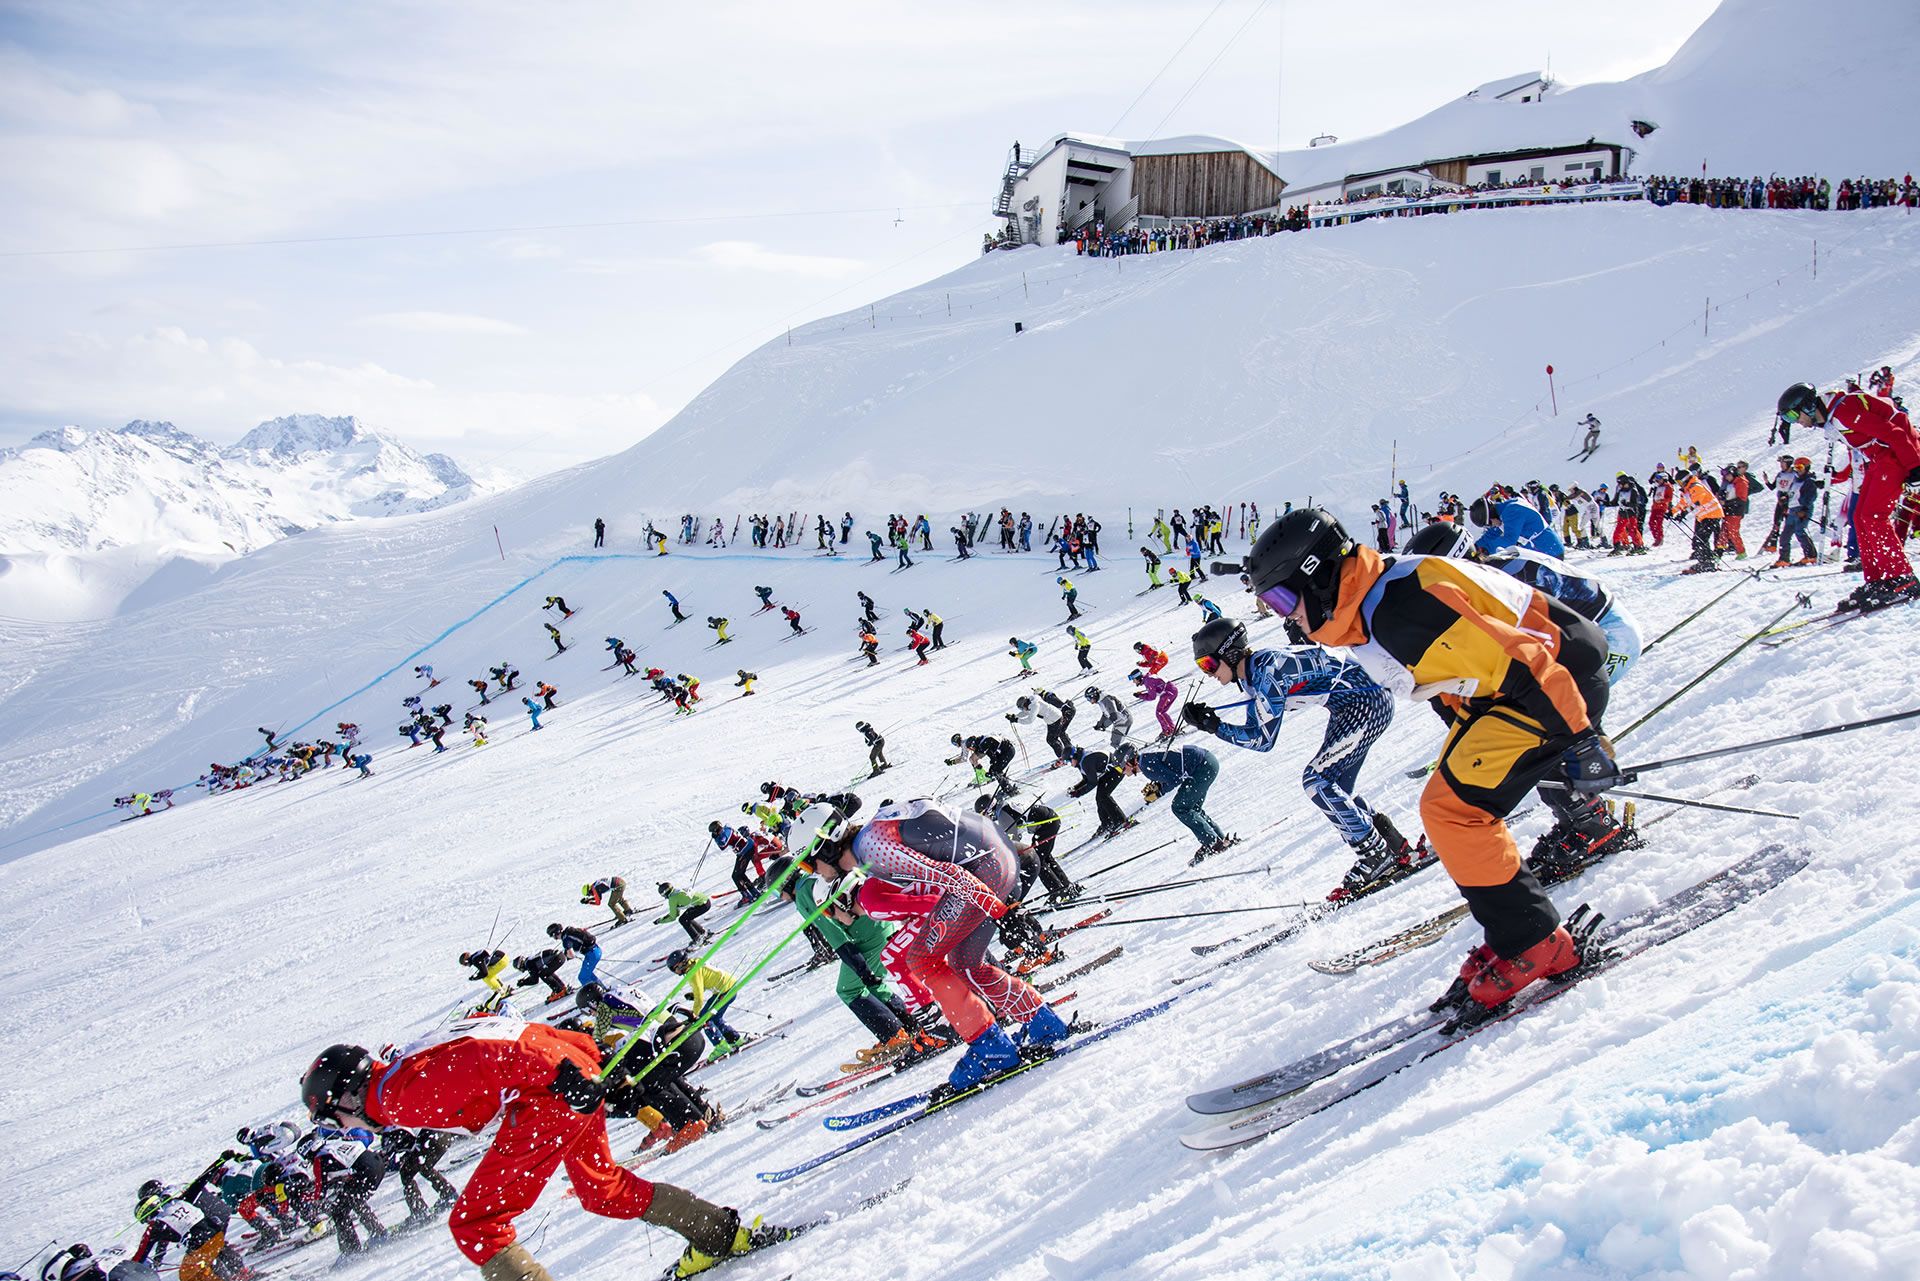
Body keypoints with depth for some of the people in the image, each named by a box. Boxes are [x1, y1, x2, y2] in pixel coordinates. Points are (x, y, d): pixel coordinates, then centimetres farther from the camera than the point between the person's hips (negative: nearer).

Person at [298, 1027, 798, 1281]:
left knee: (474, 1223, -1)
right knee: (602, 1189, 28)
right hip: (573, 1061, 10)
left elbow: (475, 1063, -21)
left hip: (555, 1086, -10)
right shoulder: (405, 1069, 21)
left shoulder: (396, 1096, -8)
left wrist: (558, 1074, -27)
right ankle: (724, 1233, 31)